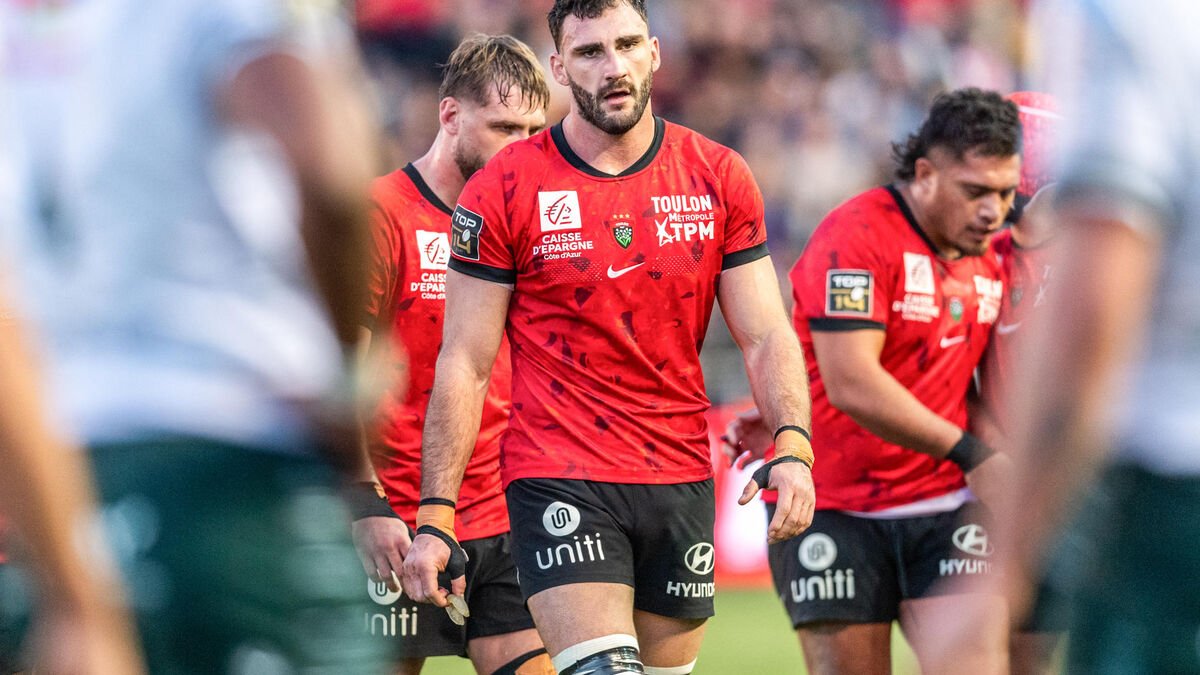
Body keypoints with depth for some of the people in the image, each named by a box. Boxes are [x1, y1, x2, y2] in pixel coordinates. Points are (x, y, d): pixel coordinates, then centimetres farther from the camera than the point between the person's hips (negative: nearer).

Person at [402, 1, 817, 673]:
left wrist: (793, 445, -14)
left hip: (682, 479, 4)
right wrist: (435, 516, -8)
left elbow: (765, 337, 5)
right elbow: (464, 364, -2)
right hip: (559, 482, -4)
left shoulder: (720, 177, 4)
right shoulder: (505, 189, -3)